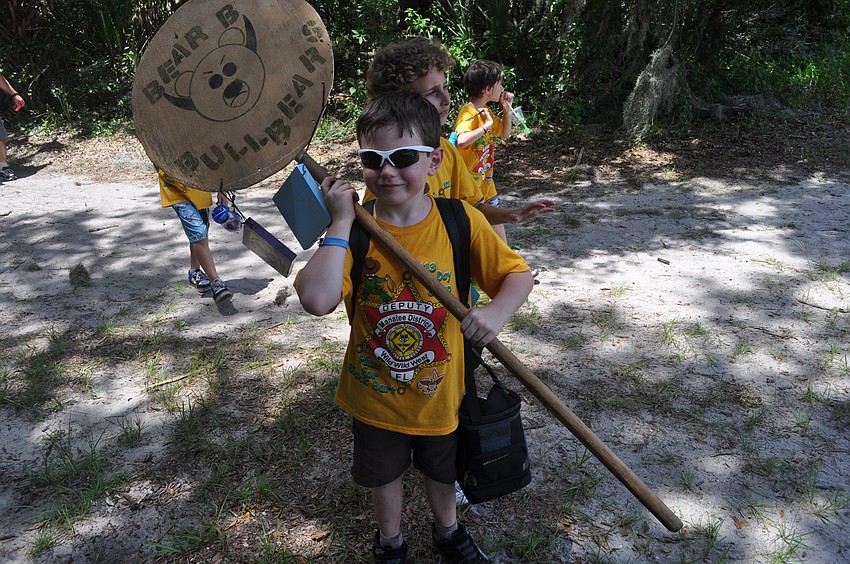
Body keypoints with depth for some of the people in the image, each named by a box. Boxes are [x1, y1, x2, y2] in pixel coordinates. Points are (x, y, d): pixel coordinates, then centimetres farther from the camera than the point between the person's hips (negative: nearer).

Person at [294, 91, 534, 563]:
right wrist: (342, 222, -30)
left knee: (442, 470, 27)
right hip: (375, 395, 0)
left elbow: (518, 274, -9)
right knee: (385, 473, 25)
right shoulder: (353, 228, -17)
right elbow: (317, 300, -33)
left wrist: (497, 312, -29)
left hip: (440, 390, 1)